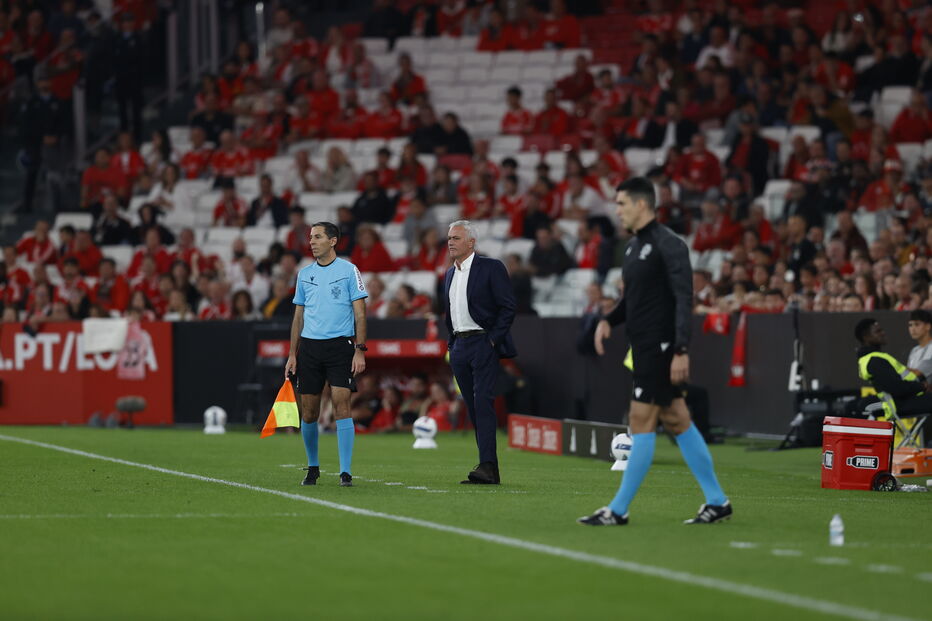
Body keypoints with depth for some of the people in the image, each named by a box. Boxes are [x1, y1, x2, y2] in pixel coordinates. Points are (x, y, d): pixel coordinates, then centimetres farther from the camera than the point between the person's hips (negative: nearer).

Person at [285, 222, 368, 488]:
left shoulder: (349, 271, 0)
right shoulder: (305, 274, 13)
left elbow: (360, 313, -2)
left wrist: (360, 350, -10)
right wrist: (292, 354, 11)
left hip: (340, 345, -4)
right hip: (309, 346, 4)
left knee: (341, 405, -13)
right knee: (308, 412, 3)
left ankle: (346, 472, -12)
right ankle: (313, 467, 19)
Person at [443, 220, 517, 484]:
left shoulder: (491, 267, -5)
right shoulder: (450, 274, 17)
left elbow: (508, 306, -8)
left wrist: (493, 339, -13)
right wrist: (451, 342, 14)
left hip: (483, 343, -7)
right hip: (459, 346, 7)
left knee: (483, 402, -17)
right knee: (473, 407, 5)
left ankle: (487, 466, -22)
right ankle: (491, 471, 7)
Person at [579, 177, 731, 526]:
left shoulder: (668, 245, -13)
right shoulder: (634, 247, 15)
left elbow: (684, 299, -18)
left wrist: (681, 350, -25)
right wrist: (608, 321, 6)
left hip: (661, 347, -10)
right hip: (644, 347, 10)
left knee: (641, 422, -7)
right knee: (676, 421, 10)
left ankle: (618, 510, -5)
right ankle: (717, 501, 15)